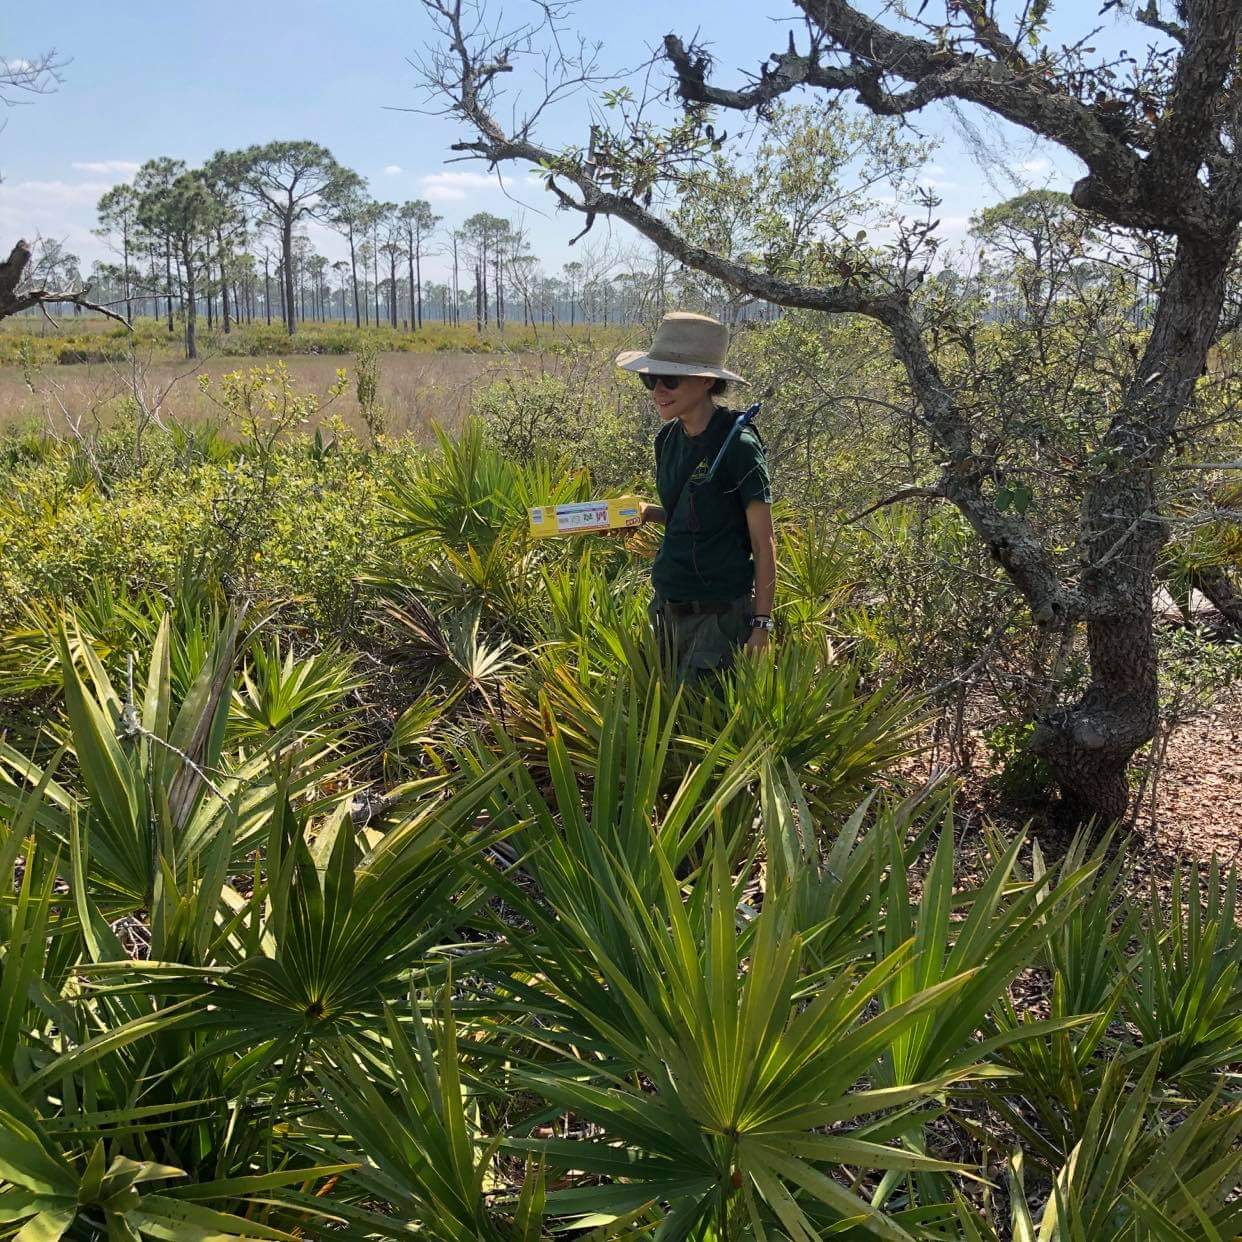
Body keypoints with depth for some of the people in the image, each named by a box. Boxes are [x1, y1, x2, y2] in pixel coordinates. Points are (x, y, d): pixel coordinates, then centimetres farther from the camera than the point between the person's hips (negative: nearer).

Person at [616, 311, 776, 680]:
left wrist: (761, 625, -13)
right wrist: (645, 512, -2)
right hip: (667, 608, 8)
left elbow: (764, 544, -12)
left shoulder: (737, 445, -16)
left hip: (718, 616, -7)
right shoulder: (668, 438, 5)